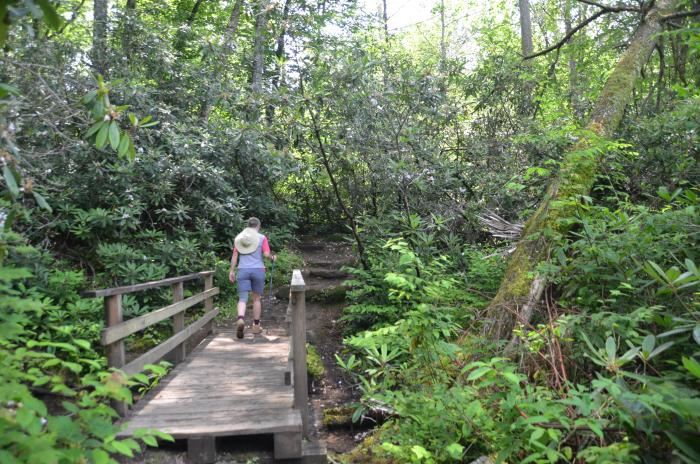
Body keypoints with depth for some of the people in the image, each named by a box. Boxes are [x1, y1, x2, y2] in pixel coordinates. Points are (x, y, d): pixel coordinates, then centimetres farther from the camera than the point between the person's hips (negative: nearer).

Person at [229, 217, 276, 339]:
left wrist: (232, 271, 8)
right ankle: (256, 326, 18)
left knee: (242, 299, -2)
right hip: (258, 270, -1)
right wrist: (273, 257, 13)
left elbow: (234, 255, 5)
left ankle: (240, 320, -29)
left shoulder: (239, 237, 9)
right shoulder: (262, 238, 1)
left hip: (243, 270, 1)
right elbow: (266, 254, -8)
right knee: (257, 298, 12)